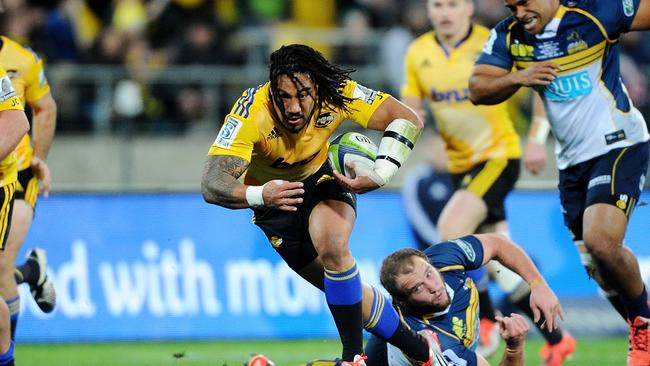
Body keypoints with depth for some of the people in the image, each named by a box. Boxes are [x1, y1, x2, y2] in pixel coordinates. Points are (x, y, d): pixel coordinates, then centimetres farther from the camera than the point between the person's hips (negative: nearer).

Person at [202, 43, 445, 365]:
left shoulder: (336, 94, -29)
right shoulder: (252, 113, -35)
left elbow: (407, 119, -23)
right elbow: (211, 184, -42)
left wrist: (379, 175, -40)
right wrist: (258, 195, -63)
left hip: (322, 180, 0)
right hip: (274, 194, 0)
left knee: (333, 246, -31)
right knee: (348, 293, -2)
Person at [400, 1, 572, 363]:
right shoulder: (418, 54, 1)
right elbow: (409, 108, 7)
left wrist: (537, 140, -10)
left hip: (499, 156, -5)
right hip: (460, 165, 5)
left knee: (450, 228, -25)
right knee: (496, 263, 5)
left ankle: (486, 320, -10)